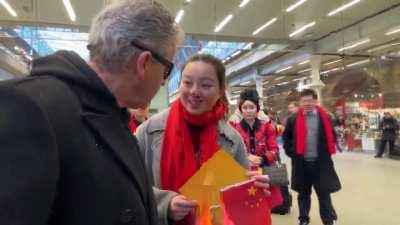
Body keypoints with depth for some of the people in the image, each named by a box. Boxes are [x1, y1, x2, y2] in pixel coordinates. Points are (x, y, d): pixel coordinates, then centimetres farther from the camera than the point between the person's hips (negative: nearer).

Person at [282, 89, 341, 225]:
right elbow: (286, 137, 10)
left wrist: (327, 153, 2)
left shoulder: (325, 118, -3)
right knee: (303, 194, 15)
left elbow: (331, 136, 8)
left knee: (324, 194, 7)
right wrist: (291, 152, 3)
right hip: (301, 163, 1)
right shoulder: (293, 119, -2)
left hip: (321, 163, -1)